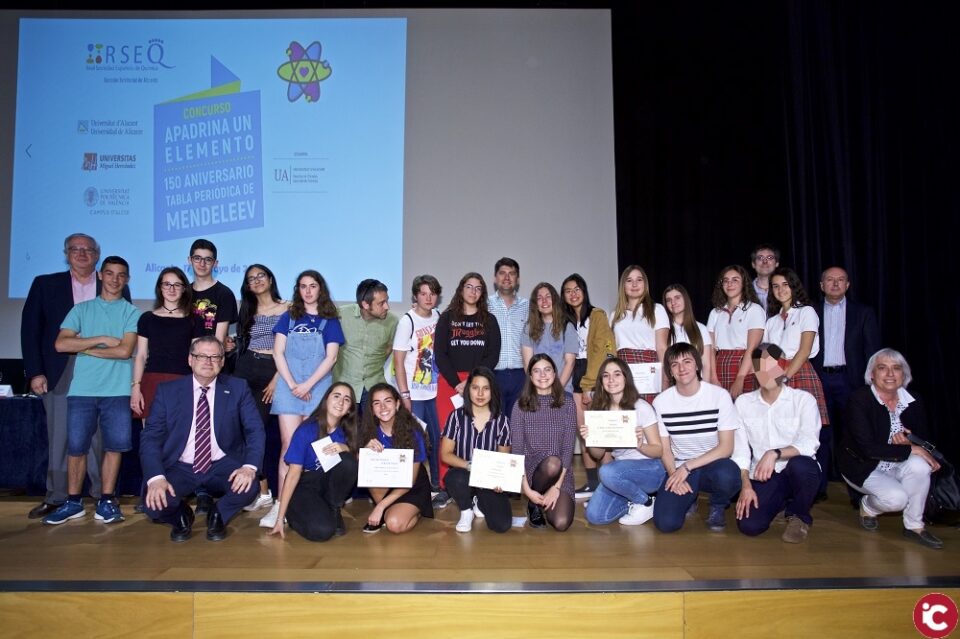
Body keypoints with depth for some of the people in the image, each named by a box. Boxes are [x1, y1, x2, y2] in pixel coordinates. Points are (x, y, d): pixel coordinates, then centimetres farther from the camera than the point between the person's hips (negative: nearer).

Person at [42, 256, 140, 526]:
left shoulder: (132, 313, 4)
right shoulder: (81, 309, 10)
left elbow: (125, 350, -9)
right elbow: (61, 344, -3)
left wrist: (85, 348, -3)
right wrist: (102, 339, -8)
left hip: (117, 390, -1)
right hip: (82, 389, 1)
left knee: (114, 445, 2)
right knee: (76, 446, 4)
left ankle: (106, 501, 13)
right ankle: (73, 502, 17)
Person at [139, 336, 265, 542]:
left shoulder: (238, 388, -1)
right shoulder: (167, 391, -1)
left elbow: (255, 430, -7)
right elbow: (151, 437, -6)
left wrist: (250, 467, -25)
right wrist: (156, 477, -23)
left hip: (222, 466, 0)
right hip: (180, 468, 0)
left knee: (248, 486, -29)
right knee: (155, 505, -27)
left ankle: (218, 516, 7)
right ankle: (182, 516, 13)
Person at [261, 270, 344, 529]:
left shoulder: (330, 321, 8)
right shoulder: (288, 318, 12)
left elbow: (331, 357, -1)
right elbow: (278, 353, 4)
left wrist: (307, 385, -9)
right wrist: (292, 384, -7)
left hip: (318, 388, 0)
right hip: (289, 386, 1)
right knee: (289, 443, -7)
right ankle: (281, 504, -9)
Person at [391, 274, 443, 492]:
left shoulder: (438, 317, 4)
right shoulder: (407, 321, -11)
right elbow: (398, 362, -10)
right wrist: (404, 395, -13)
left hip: (434, 391, 5)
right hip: (414, 394, -5)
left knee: (436, 439, 11)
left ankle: (435, 485, 25)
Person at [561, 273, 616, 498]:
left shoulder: (597, 315, -4)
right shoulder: (566, 320, 15)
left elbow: (600, 352, -11)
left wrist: (589, 385, -16)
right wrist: (581, 384, 1)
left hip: (596, 375, -6)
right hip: (576, 376, 6)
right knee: (583, 431, 4)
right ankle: (592, 482, 11)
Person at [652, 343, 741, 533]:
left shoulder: (719, 395, -9)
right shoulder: (661, 402, -3)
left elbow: (726, 448, -12)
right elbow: (665, 449, 1)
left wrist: (687, 466, -19)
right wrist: (675, 474, -19)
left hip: (713, 465, -1)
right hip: (679, 470, 1)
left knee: (727, 474, -38)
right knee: (665, 522, -23)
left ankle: (718, 507, 0)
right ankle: (689, 498, 15)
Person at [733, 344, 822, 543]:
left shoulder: (803, 399, -4)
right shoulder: (743, 402, 3)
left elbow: (809, 443, -18)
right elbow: (740, 451, -1)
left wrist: (775, 453, -32)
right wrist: (746, 485, -12)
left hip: (798, 473, -1)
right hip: (763, 477, 2)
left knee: (800, 464, -37)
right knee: (749, 525, -21)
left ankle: (799, 516, -3)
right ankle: (781, 502, 16)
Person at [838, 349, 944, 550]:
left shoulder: (913, 403, -2)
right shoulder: (859, 399, -19)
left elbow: (924, 441, 1)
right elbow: (867, 448, -25)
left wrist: (909, 441, -23)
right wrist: (910, 449, -26)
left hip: (897, 466, 5)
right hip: (862, 467, -4)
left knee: (920, 465, -28)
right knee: (896, 498, -28)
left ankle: (914, 526, -8)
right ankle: (868, 506, 10)